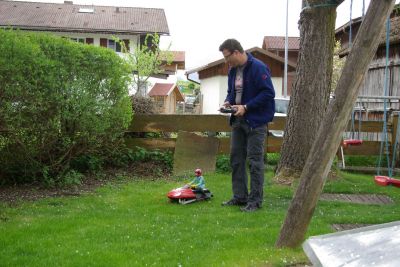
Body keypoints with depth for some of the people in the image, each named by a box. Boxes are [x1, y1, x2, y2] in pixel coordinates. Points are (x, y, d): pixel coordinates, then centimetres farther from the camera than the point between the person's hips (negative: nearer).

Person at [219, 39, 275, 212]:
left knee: (255, 161, -3)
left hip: (256, 121, -8)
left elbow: (268, 93, -19)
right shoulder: (233, 70, 10)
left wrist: (246, 107, -21)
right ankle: (239, 197, 21)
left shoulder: (258, 68, -15)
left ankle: (255, 201, 5)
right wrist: (228, 102, 1)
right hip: (238, 120, 8)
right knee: (236, 159, 11)